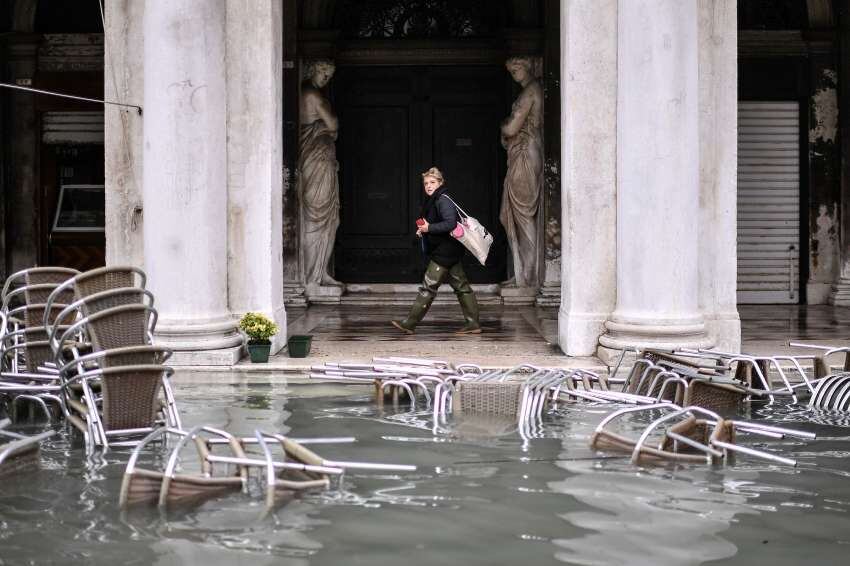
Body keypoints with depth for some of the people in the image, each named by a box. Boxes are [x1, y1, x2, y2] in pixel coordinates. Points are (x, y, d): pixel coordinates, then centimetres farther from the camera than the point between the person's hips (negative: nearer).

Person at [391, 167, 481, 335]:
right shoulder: (432, 201, 15)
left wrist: (429, 228, -22)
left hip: (445, 252, -11)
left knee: (428, 286, -6)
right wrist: (423, 230, 7)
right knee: (461, 286, 10)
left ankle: (409, 323, -2)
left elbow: (450, 223, -26)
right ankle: (473, 324, 13)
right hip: (449, 252, 11)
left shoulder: (443, 200, -15)